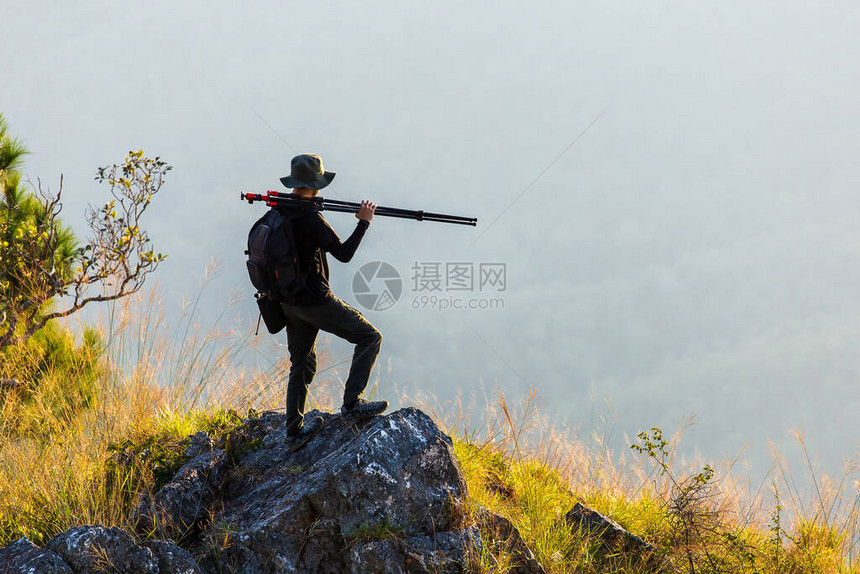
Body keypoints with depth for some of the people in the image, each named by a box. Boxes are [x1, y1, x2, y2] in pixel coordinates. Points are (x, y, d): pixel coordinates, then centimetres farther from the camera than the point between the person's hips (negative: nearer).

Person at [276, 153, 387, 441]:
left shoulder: (278, 212, 4)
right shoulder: (309, 218, -22)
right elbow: (344, 253, -21)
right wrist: (364, 222, -12)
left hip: (289, 303, 8)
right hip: (315, 302, -8)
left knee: (301, 364, 21)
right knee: (370, 337, 3)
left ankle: (295, 428, 27)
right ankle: (352, 403, -4)